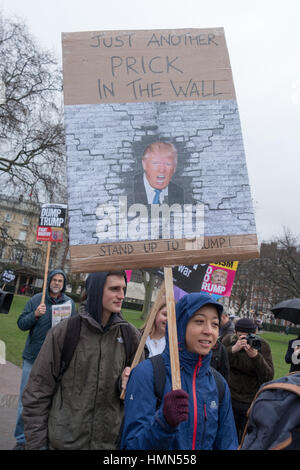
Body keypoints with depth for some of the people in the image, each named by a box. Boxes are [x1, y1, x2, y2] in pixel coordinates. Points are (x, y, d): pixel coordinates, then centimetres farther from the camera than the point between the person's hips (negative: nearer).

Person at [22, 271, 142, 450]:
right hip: (63, 442, -2)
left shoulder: (130, 335, -5)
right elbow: (38, 391, -4)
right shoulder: (64, 332, -10)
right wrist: (36, 442, -4)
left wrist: (127, 384, -15)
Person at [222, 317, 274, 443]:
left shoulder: (262, 345, -16)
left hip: (252, 402, -1)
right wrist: (233, 349, -35)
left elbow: (268, 377, -20)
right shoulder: (228, 340, -11)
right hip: (230, 397, 2)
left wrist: (255, 356, -36)